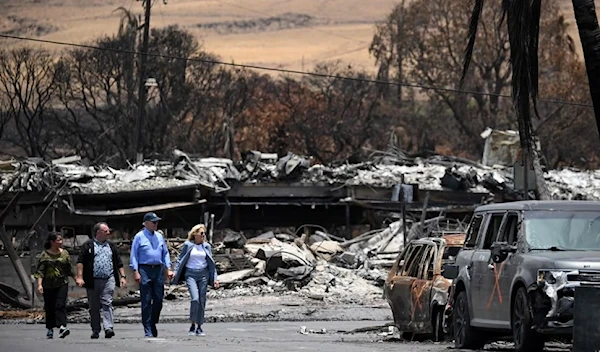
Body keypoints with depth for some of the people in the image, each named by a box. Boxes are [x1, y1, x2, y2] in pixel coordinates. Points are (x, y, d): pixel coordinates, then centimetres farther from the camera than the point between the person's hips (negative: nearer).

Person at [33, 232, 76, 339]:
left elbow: (70, 269, 16)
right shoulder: (45, 255, -2)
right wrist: (39, 284, -16)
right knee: (49, 307, 6)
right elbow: (40, 271, -6)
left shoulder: (65, 253, 7)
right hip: (48, 285, -1)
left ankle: (62, 327, -25)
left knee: (60, 305, -14)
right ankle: (50, 329, 18)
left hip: (62, 283, 1)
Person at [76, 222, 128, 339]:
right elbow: (80, 262, 0)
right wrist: (79, 277, -10)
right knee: (94, 307, 3)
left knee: (107, 303, -11)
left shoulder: (112, 246, 17)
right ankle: (95, 331, 10)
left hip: (108, 280, 1)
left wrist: (123, 277, 10)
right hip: (93, 281, -1)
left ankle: (109, 328, -19)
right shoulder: (88, 246, 6)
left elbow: (119, 263, 19)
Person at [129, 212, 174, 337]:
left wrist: (168, 269, 8)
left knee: (159, 299, 3)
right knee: (146, 301, -4)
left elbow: (165, 253, 19)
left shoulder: (159, 237, 15)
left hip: (158, 270, 5)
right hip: (145, 270, -5)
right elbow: (134, 255, -2)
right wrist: (136, 272, -10)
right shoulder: (139, 237, 0)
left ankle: (153, 324, 19)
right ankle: (147, 330, -2)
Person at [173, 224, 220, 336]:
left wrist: (215, 278, 6)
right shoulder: (188, 245, 1)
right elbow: (180, 259, 7)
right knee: (195, 299, -19)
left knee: (202, 301, 2)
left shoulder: (206, 246, 8)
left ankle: (199, 327, 11)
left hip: (203, 274, 3)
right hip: (190, 274, -3)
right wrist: (175, 272, -2)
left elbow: (211, 263, 12)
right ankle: (193, 325, -6)